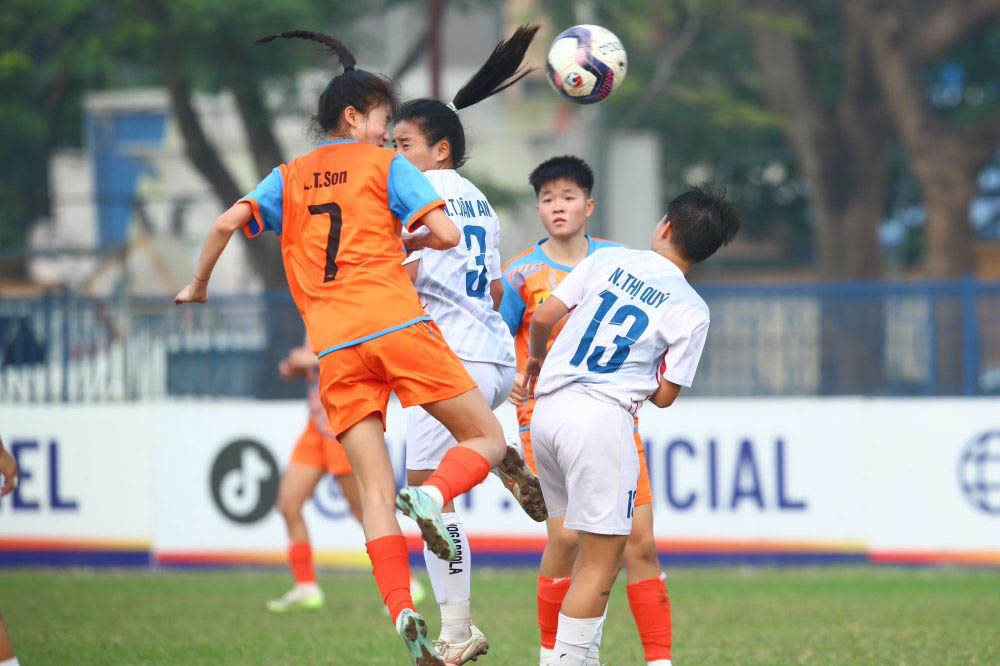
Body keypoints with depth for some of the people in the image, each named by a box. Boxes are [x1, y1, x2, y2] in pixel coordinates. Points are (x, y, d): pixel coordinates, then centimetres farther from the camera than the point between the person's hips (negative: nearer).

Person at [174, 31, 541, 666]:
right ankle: (433, 496, -26)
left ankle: (403, 614, -17)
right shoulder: (386, 166, 9)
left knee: (376, 490, 1)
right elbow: (445, 233, -2)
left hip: (335, 349, 4)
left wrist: (198, 288, 18)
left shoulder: (288, 177, 19)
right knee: (486, 439, 7)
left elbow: (228, 223, 4)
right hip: (397, 323, -4)